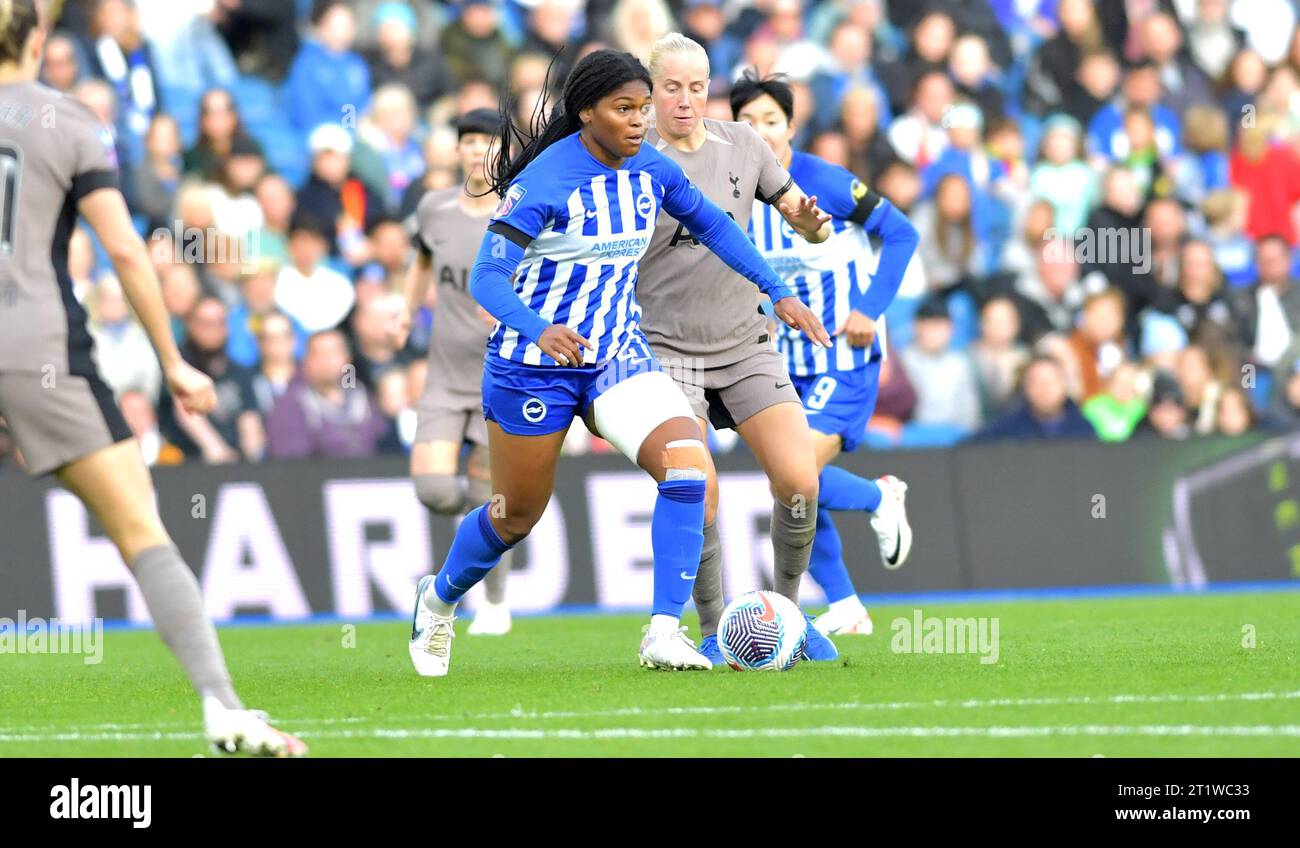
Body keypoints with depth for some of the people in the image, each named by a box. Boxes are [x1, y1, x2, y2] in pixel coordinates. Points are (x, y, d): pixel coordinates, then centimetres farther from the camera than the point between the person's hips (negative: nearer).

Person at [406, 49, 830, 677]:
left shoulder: (651, 170, -3)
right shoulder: (544, 182, -21)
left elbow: (711, 224, 15)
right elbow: (486, 277, -26)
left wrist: (778, 293, 10)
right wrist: (539, 329, -44)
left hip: (617, 354, 5)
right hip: (534, 362, -5)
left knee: (687, 462, -22)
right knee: (517, 514, 11)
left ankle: (664, 634, -22)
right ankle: (438, 598, 43)